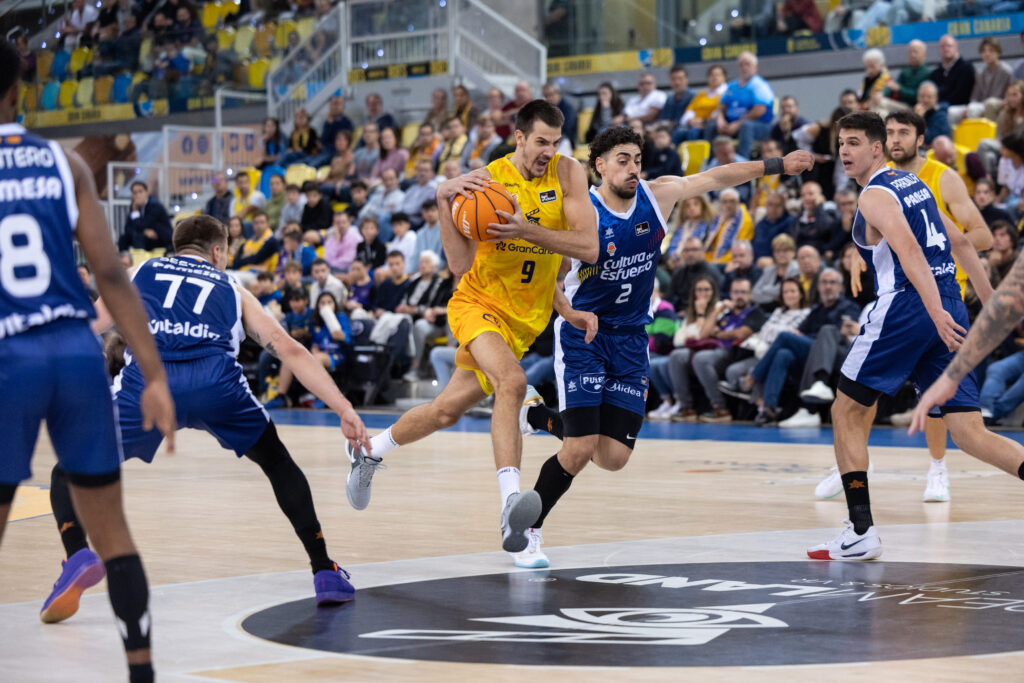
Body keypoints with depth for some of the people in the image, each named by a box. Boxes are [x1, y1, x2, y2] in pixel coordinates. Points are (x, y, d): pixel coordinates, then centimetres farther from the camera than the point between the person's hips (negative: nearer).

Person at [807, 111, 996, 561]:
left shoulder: (874, 196, -6)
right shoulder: (912, 183, 20)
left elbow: (908, 249, -22)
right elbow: (959, 242, 24)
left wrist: (935, 311, -32)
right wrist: (991, 304, 27)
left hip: (906, 309, -8)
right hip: (949, 313, 8)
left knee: (846, 412, 7)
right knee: (969, 432, 4)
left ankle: (861, 532, 4)